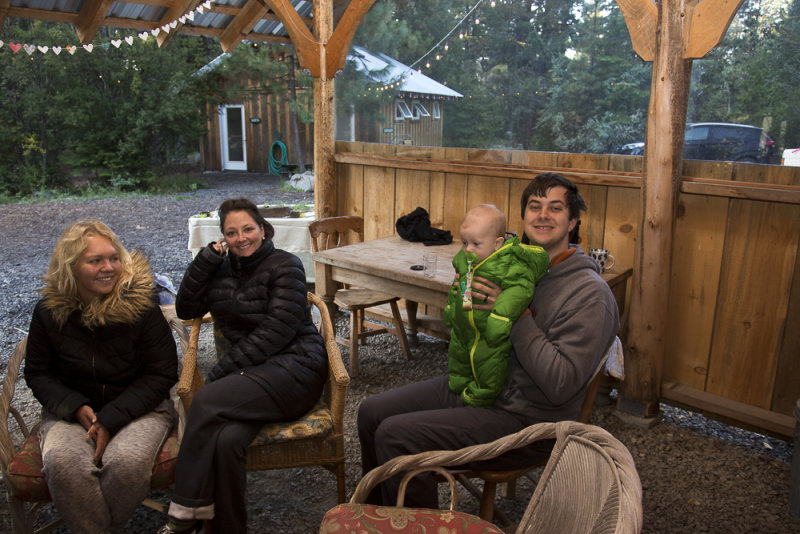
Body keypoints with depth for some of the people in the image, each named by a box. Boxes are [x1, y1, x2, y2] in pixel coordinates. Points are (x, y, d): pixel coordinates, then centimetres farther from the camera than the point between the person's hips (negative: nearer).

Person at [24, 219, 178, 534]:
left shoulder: (141, 303, -10)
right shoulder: (49, 311, -1)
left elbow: (162, 374, -7)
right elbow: (38, 373, 8)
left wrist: (111, 419, -16)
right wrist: (76, 408, -12)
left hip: (139, 408, -2)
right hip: (72, 410, 2)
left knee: (129, 461, -32)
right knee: (65, 464, -30)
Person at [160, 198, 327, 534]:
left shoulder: (285, 266, -1)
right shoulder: (222, 269, 19)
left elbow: (277, 331, -11)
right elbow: (186, 309, 8)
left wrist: (222, 371, -14)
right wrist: (207, 258, 1)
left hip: (294, 367, -4)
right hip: (246, 376, 5)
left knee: (206, 401, -27)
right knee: (226, 439, -29)